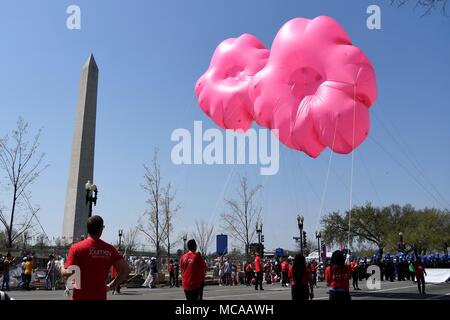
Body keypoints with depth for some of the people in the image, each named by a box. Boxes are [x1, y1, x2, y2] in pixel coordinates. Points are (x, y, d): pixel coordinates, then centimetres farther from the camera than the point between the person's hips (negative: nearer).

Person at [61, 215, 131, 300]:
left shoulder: (77, 248, -8)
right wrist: (111, 286, 7)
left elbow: (67, 273, -12)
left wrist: (62, 267, 11)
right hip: (100, 297, 3)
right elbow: (126, 270, -3)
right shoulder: (110, 249, 0)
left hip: (81, 297, -2)